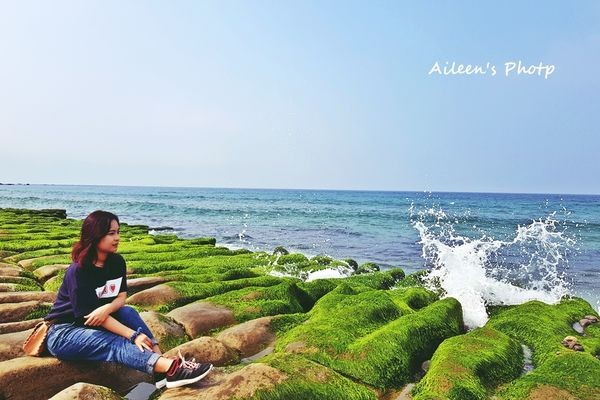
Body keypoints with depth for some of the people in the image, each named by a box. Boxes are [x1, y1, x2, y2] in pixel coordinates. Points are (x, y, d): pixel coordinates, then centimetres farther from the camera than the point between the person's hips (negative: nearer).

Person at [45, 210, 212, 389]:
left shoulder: (117, 261, -3)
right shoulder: (78, 271, -23)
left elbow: (121, 298, -2)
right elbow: (90, 314, -25)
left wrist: (106, 308, -27)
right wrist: (133, 336, -32)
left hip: (93, 325, 6)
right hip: (63, 334, -6)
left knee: (127, 312, -22)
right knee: (114, 343, -31)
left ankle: (162, 369, -36)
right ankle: (170, 368, -53)